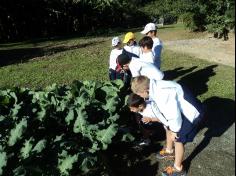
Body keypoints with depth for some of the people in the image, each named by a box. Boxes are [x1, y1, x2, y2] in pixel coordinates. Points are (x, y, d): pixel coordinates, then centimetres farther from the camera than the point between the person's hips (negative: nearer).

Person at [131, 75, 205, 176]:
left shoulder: (163, 94, -36)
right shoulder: (156, 88, -5)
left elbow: (174, 115, -28)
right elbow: (165, 110, 11)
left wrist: (175, 130, -12)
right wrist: (151, 118, 20)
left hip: (191, 113, -9)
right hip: (181, 110, 10)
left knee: (178, 139, 1)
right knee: (168, 127, 24)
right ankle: (169, 151, 49)